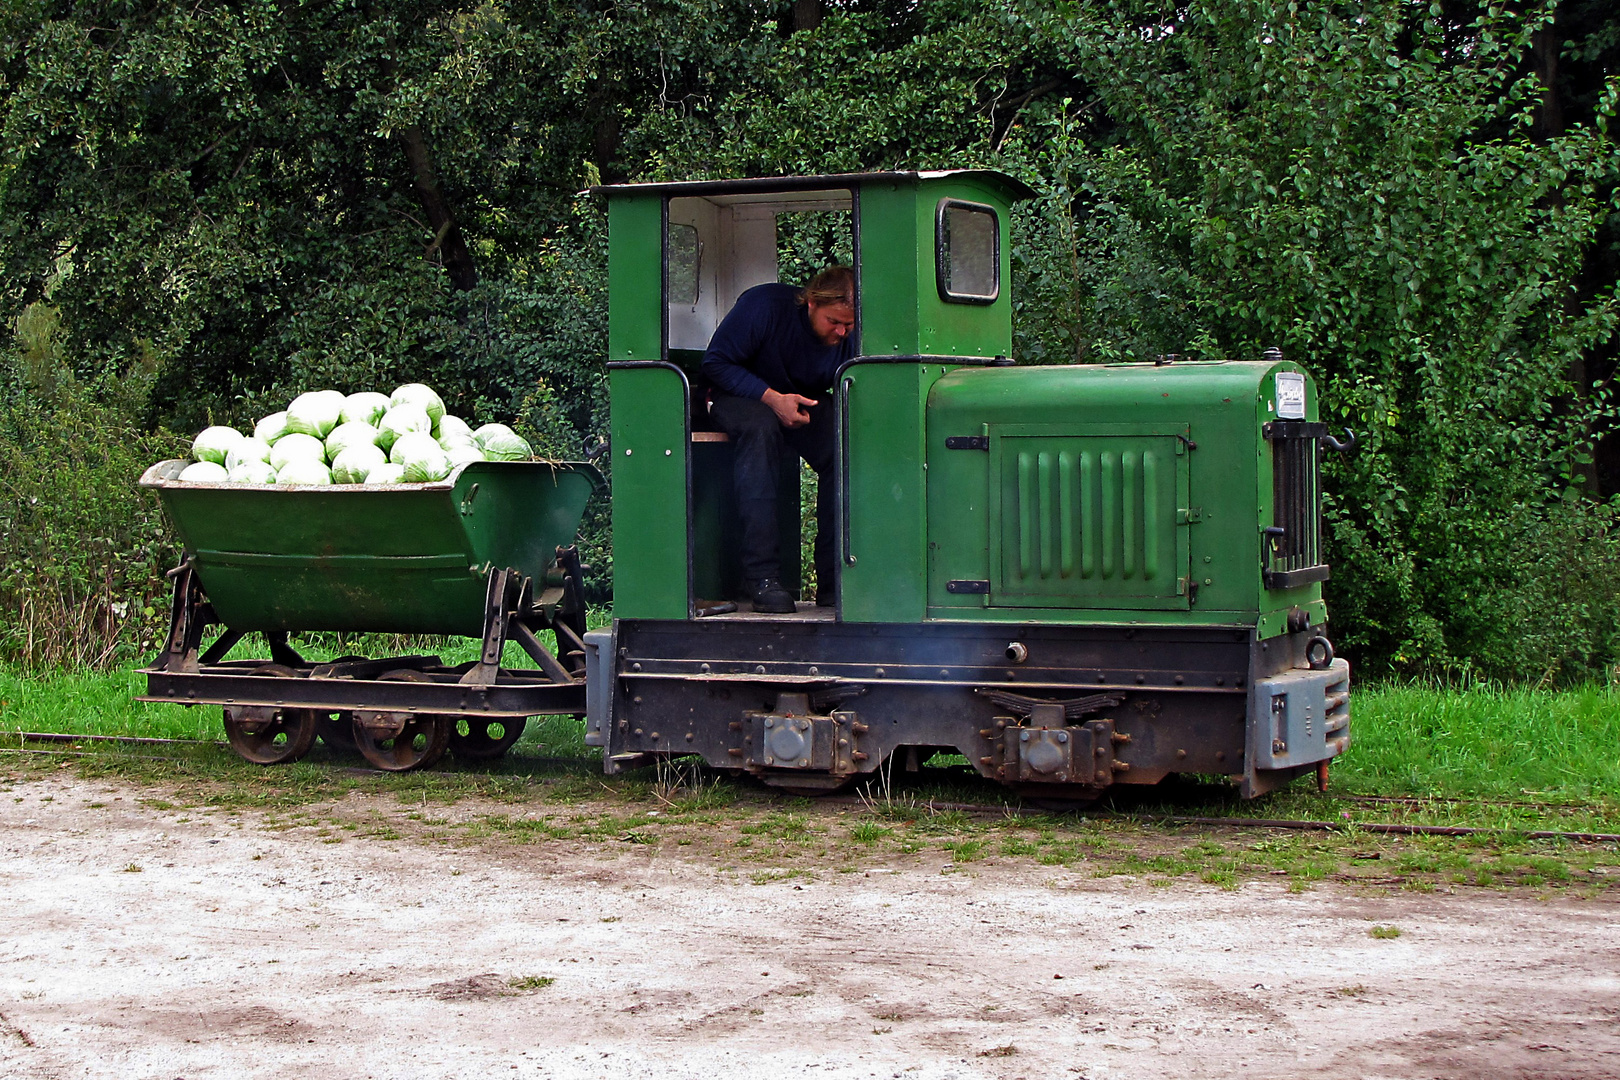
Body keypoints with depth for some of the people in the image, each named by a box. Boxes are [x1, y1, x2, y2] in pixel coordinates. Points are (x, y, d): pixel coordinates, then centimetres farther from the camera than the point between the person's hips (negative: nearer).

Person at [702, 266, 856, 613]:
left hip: (808, 402, 4)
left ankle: (833, 581, -21)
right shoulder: (764, 305, -24)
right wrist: (772, 398, -30)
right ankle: (763, 578, -41)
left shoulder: (852, 337, -13)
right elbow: (716, 363, -19)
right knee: (761, 429, -39)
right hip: (744, 397, -4)